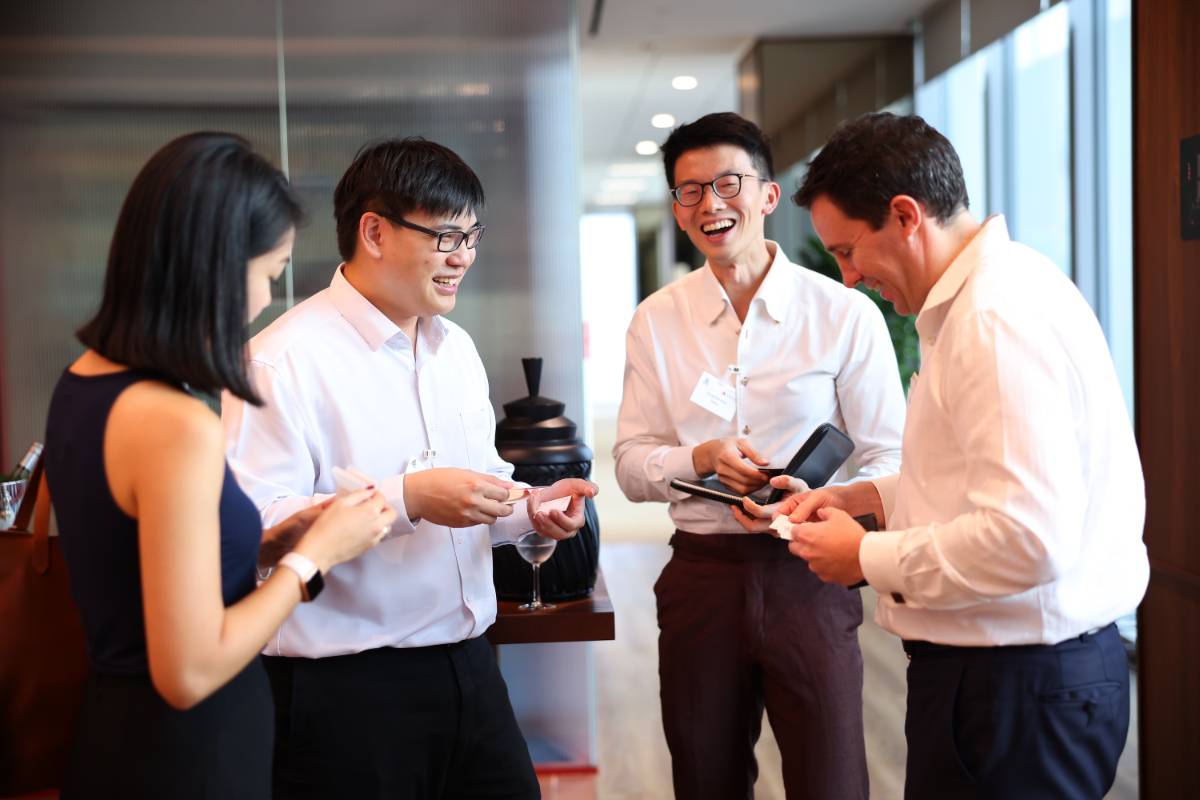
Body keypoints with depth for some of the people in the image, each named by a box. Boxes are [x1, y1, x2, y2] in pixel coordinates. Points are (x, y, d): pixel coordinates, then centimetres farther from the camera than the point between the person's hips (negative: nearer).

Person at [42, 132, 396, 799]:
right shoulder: (179, 425, -26)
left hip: (116, 727, 9)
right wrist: (314, 554, -13)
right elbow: (188, 672, -24)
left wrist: (275, 538, 7)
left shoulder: (83, 381, 2)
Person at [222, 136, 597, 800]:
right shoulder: (286, 358, -13)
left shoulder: (457, 349, 13)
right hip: (347, 688, -7)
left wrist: (528, 510, -1)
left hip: (468, 666, 7)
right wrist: (408, 499, -27)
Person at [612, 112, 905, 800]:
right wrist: (703, 457, -15)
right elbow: (632, 465, 5)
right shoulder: (657, 321, 5)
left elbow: (890, 460, -3)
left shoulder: (845, 314, -4)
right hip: (702, 575, 3)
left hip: (808, 572, -2)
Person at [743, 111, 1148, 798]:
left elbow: (1028, 539, -28)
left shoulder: (998, 319, -21)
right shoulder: (998, 288, 11)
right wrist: (866, 497, 11)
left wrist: (869, 557, -15)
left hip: (1019, 685, -10)